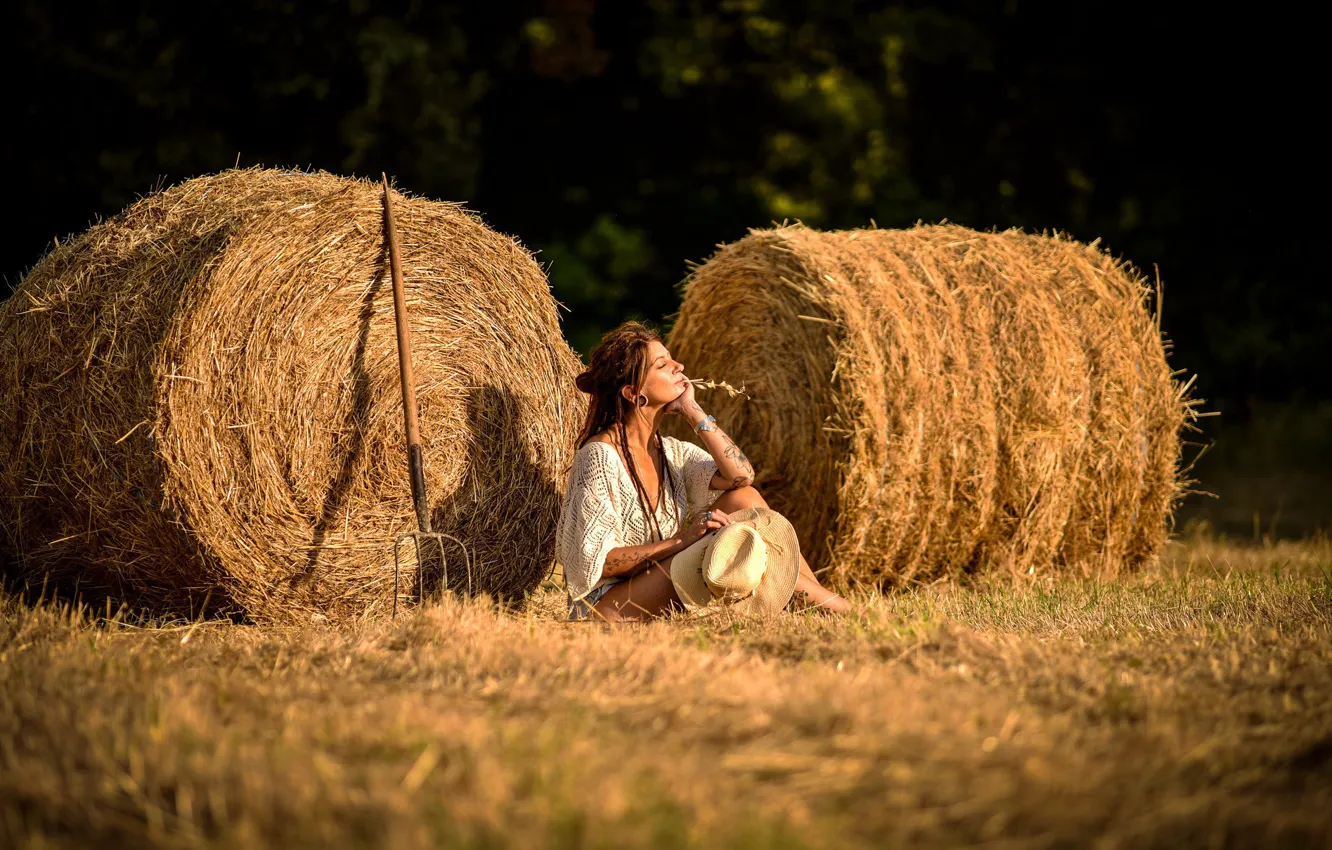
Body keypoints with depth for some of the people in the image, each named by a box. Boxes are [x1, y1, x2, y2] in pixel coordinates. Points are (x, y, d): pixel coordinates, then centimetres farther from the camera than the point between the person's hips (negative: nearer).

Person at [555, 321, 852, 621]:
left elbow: (741, 475, -8)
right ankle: (832, 605, -16)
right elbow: (594, 562, -18)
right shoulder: (601, 455, -15)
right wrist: (681, 540, -25)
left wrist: (691, 411, -7)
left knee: (743, 498, -7)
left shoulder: (671, 452, 8)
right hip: (606, 606, -8)